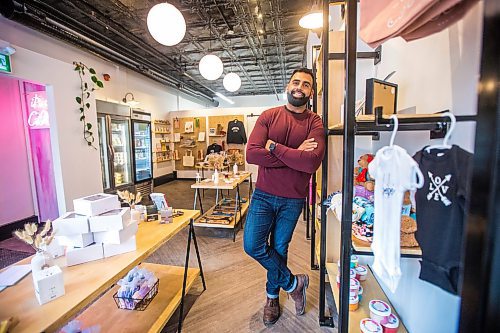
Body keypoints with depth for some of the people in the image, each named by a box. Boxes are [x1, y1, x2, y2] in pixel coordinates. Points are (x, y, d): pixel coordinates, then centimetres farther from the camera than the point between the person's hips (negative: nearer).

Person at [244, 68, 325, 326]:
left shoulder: (315, 123, -3)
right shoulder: (268, 116, -1)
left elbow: (312, 162, -22)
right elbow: (252, 154, -16)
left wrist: (275, 147, -18)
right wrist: (295, 156, -18)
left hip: (293, 199, -1)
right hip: (264, 195, 1)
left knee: (279, 249, 14)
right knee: (252, 245, -4)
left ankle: (273, 297, 41)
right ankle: (293, 283, 23)